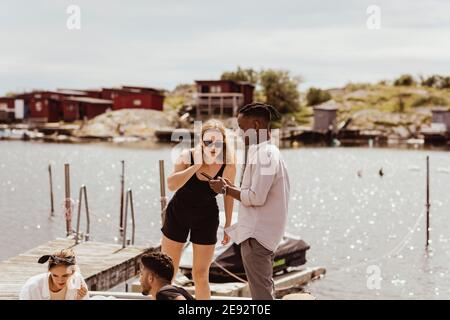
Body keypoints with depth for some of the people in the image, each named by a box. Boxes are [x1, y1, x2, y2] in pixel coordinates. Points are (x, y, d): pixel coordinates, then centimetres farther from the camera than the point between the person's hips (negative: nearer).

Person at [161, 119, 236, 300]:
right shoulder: (187, 156, -20)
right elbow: (171, 185, -34)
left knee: (201, 275, 5)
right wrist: (196, 165, -38)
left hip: (206, 218, 0)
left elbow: (228, 194, -1)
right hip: (177, 213, 0)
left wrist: (228, 224, 4)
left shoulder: (228, 166, -17)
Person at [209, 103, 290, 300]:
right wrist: (232, 187, 11)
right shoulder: (269, 152, 14)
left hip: (257, 235, -10)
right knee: (265, 290, 18)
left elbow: (256, 197, -24)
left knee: (261, 293, -4)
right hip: (263, 232, 10)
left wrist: (226, 189, -12)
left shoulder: (264, 155, -18)